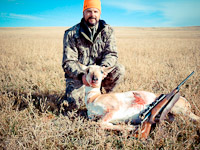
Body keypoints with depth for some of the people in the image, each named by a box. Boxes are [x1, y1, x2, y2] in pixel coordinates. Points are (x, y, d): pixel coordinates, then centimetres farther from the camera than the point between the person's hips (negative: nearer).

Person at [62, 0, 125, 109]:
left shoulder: (107, 30, -4)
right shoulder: (71, 34, -11)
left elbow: (111, 54, -11)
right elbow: (68, 62, -15)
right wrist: (81, 75, -35)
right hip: (78, 74, -2)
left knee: (119, 70, -24)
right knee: (74, 103, -21)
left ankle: (107, 93, 4)